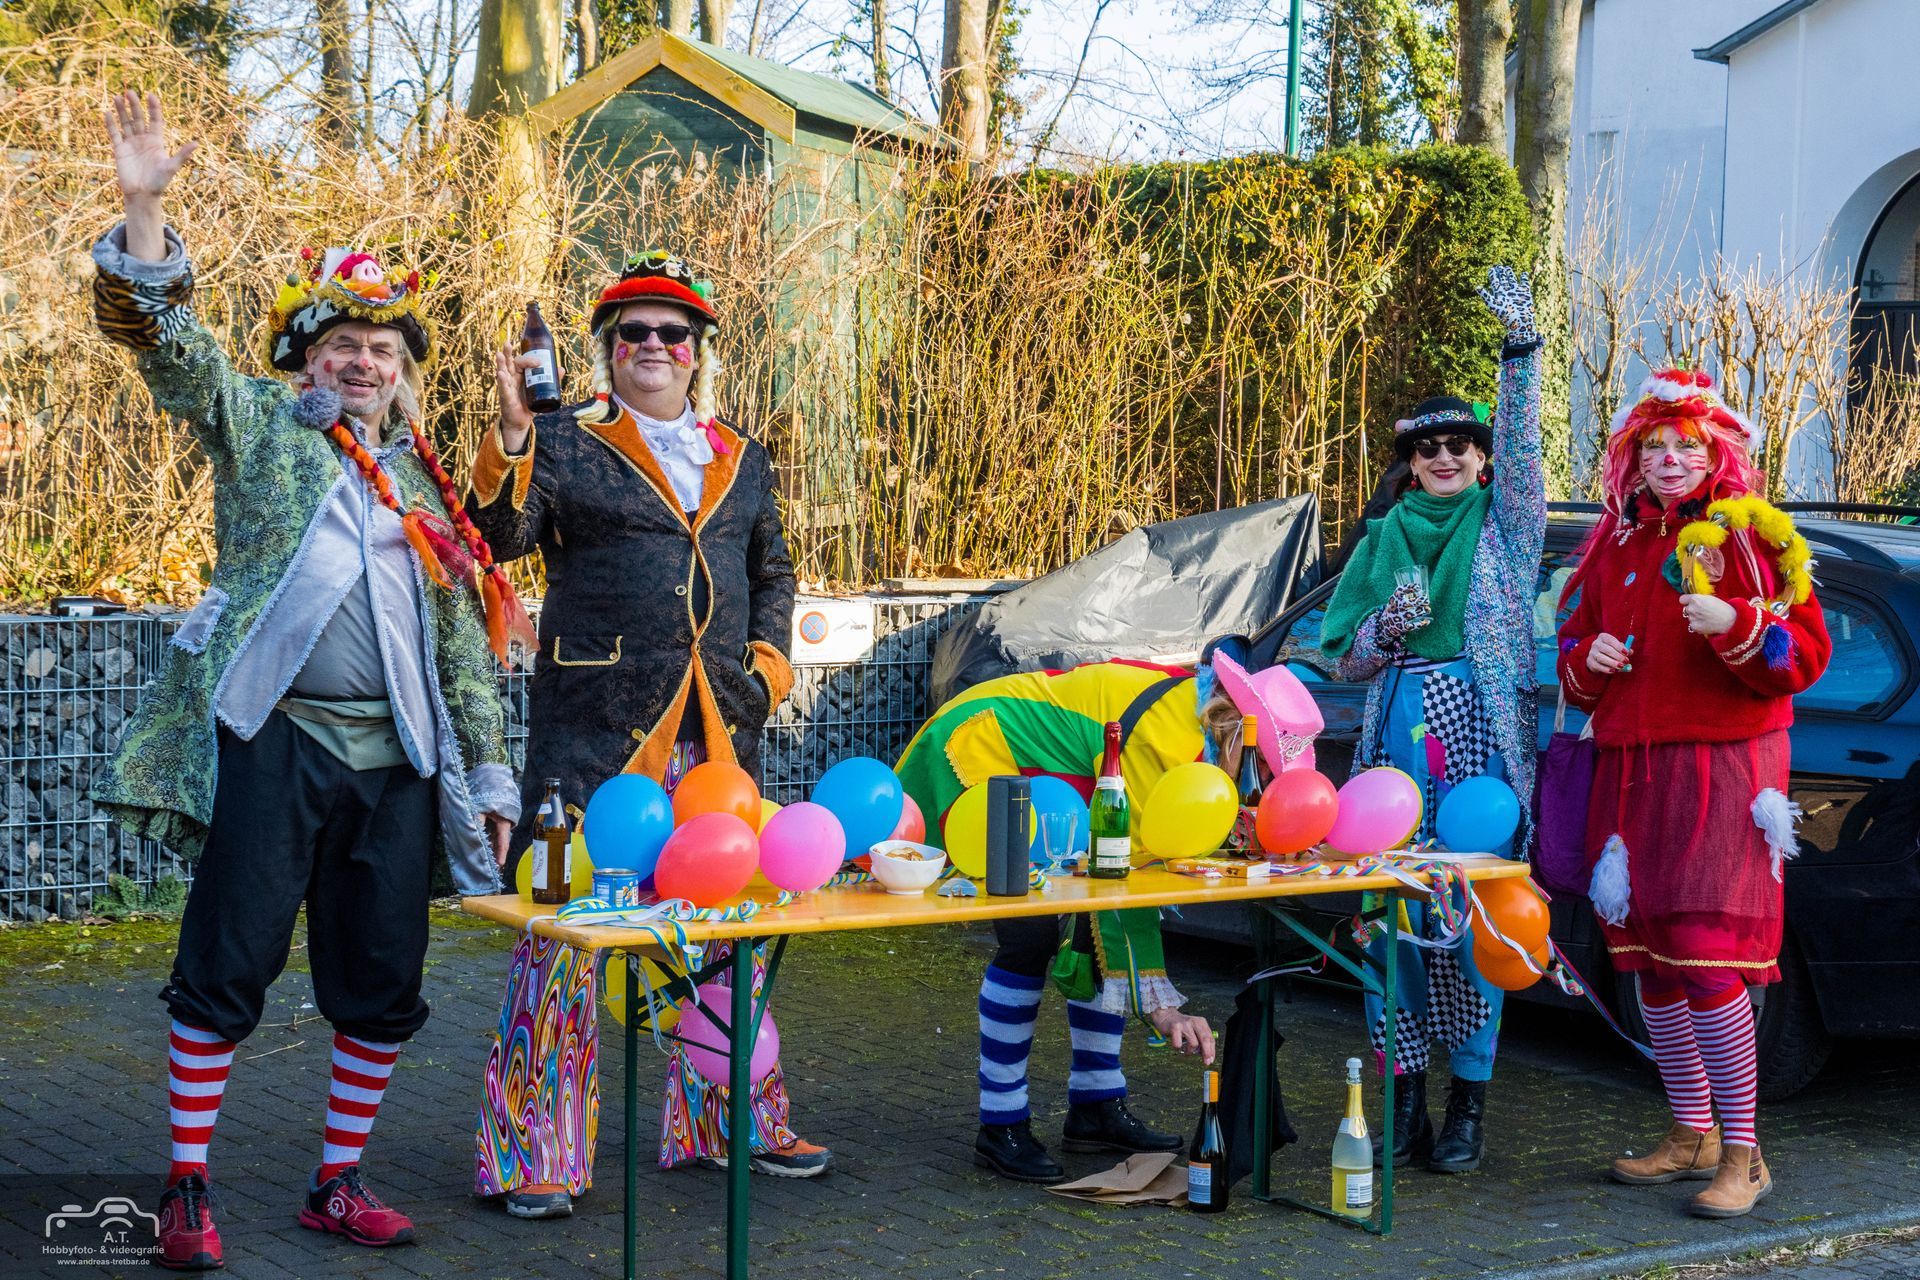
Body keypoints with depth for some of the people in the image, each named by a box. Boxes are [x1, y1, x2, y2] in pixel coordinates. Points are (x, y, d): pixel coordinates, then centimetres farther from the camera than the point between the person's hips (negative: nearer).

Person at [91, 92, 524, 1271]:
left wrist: (492, 776, 13)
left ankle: (341, 1184, 19)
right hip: (272, 740, -4)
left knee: (382, 985, 6)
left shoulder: (427, 487, 18)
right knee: (227, 968, -3)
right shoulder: (259, 425, 9)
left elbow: (466, 647, 18)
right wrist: (145, 211, -21)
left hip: (396, 760, 4)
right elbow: (165, 337, -7)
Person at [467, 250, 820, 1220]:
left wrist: (767, 664, 10)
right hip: (595, 721, -5)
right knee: (568, 917, -6)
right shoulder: (562, 445, 4)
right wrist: (511, 435, -22)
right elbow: (499, 534, -9)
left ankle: (730, 1121, 26)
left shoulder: (743, 462, 17)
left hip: (718, 723, 5)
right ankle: (532, 1147, 2)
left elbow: (773, 573, 25)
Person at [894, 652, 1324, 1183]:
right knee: (1033, 935, -18)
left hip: (1029, 772, 10)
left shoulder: (1192, 701, -3)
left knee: (1104, 927, 3)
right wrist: (1159, 1006, -28)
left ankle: (1097, 1109, 12)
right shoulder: (1167, 737, -31)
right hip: (969, 759, -10)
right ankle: (1001, 1128, -8)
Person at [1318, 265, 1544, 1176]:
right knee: (1395, 913, 0)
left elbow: (1522, 437, -9)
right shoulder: (1386, 537, 15)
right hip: (1400, 734, 3)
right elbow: (1345, 658, 14)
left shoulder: (1504, 523, 8)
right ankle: (1406, 1095, 9)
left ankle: (1468, 1103, 4)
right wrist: (1387, 628, -7)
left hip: (1482, 733, -3)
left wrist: (1520, 341, -20)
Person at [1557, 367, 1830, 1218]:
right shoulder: (1614, 546, 16)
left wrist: (1734, 624, -22)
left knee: (1704, 957, -14)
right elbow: (1574, 651, 25)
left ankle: (1743, 1155, -7)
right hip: (1629, 771, 6)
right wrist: (1587, 660, 3)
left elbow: (1805, 655, -6)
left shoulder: (1749, 537, -1)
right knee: (1647, 961, 8)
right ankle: (1691, 1137, 21)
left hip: (1721, 772, -6)